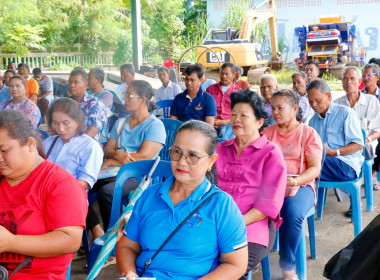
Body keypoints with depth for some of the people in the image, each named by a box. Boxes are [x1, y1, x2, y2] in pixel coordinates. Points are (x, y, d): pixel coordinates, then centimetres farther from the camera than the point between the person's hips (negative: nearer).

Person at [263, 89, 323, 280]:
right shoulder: (267, 133, 15)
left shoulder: (309, 133, 5)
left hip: (300, 186, -2)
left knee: (293, 213, -34)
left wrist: (295, 181, -22)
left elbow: (315, 169, -3)